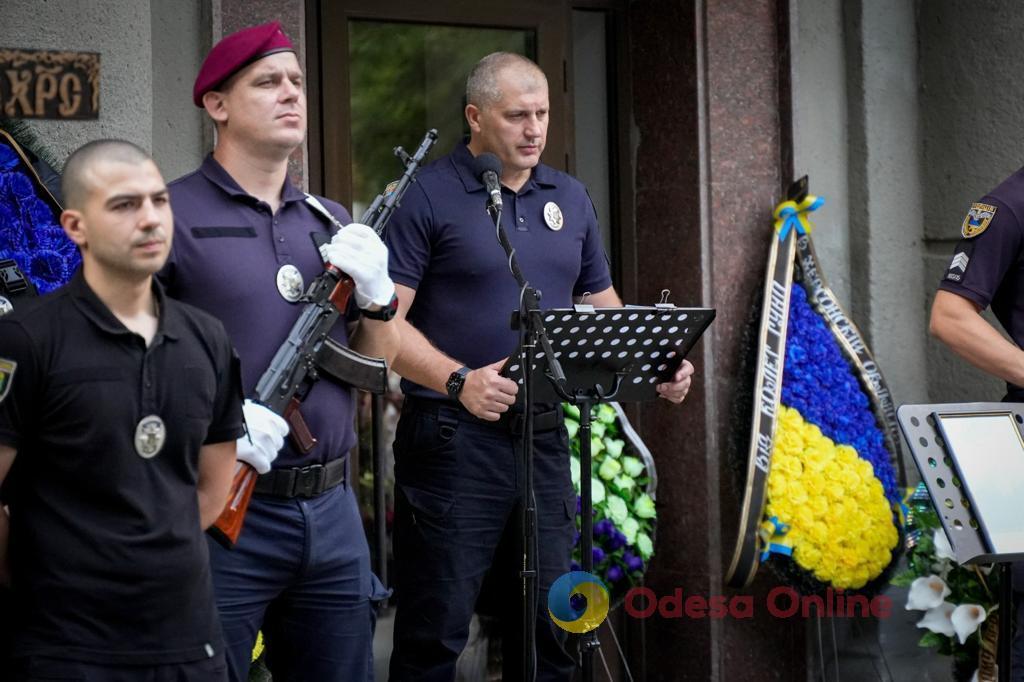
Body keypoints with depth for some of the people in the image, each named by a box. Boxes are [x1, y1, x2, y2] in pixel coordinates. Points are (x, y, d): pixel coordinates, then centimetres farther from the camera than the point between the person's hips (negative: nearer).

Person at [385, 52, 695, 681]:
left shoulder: (569, 199, 14)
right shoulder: (428, 197, -6)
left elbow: (604, 307, 20)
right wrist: (460, 381, -25)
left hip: (544, 436, 6)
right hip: (453, 437, -6)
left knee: (549, 628, 10)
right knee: (436, 631, -4)